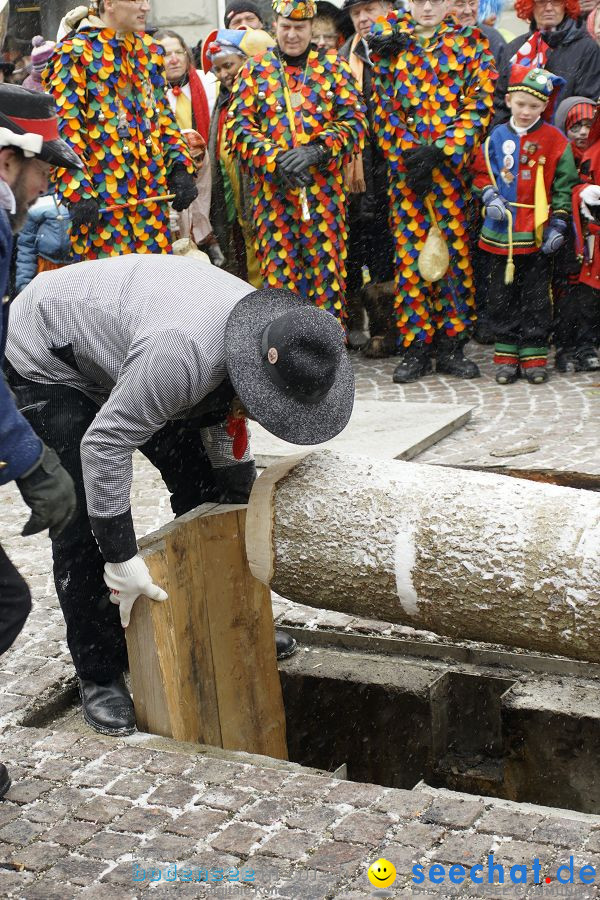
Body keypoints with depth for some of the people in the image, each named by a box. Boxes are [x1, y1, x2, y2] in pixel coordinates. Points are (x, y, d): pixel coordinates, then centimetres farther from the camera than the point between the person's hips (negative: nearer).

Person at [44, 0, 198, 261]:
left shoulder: (149, 50, 15)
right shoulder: (75, 52, -5)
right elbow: (63, 128, -11)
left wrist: (181, 168, 8)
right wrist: (78, 192, -19)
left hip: (152, 189, 6)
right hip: (101, 195, -6)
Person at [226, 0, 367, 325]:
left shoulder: (334, 68, 9)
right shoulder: (254, 71, 9)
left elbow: (353, 121, 1)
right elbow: (237, 126, 1)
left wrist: (316, 150, -15)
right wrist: (275, 159, -14)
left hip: (325, 189, 0)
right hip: (272, 189, 1)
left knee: (326, 268, 0)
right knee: (278, 269, 2)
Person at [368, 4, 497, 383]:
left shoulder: (470, 42, 7)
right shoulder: (388, 41, 10)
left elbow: (480, 104, -2)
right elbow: (382, 106, 5)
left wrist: (440, 153, -13)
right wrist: (406, 154, -8)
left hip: (456, 166, -1)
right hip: (406, 168, 1)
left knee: (456, 250, 1)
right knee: (410, 254, 0)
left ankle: (451, 346, 9)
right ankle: (415, 349, 7)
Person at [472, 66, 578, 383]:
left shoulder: (554, 141, 0)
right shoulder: (496, 138, 4)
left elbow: (564, 185, 2)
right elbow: (481, 173, 13)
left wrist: (558, 223, -4)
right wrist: (490, 197, -6)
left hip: (538, 235, -2)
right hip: (501, 232, 2)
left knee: (536, 297, 4)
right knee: (502, 296, 7)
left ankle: (534, 355, 12)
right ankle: (506, 354, 15)